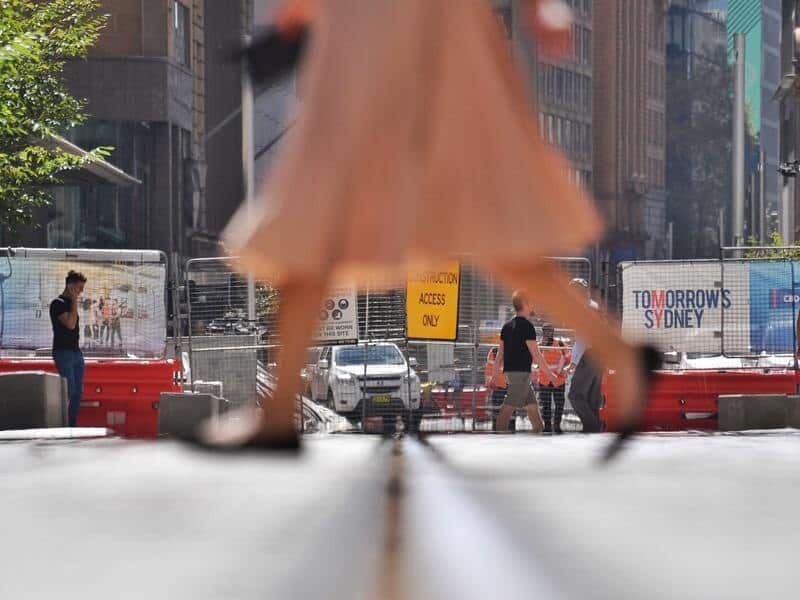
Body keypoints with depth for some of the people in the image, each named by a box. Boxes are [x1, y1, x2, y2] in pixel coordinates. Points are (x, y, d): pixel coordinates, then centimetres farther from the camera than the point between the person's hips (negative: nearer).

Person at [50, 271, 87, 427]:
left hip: (76, 351, 9)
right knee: (69, 390, -15)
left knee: (78, 391, 7)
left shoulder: (71, 303, 16)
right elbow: (70, 324, -21)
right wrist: (74, 302, -15)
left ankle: (72, 425, 10)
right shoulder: (58, 303, -10)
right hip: (63, 352, -9)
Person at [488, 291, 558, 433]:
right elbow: (535, 354, -14)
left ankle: (539, 432, 25)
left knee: (532, 403, 17)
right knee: (509, 406, -13)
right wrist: (550, 374, -8)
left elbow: (500, 353, 14)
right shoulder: (527, 326, -12)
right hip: (521, 372, -9)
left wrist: (494, 377, 16)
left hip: (510, 372, 9)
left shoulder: (507, 326, 13)